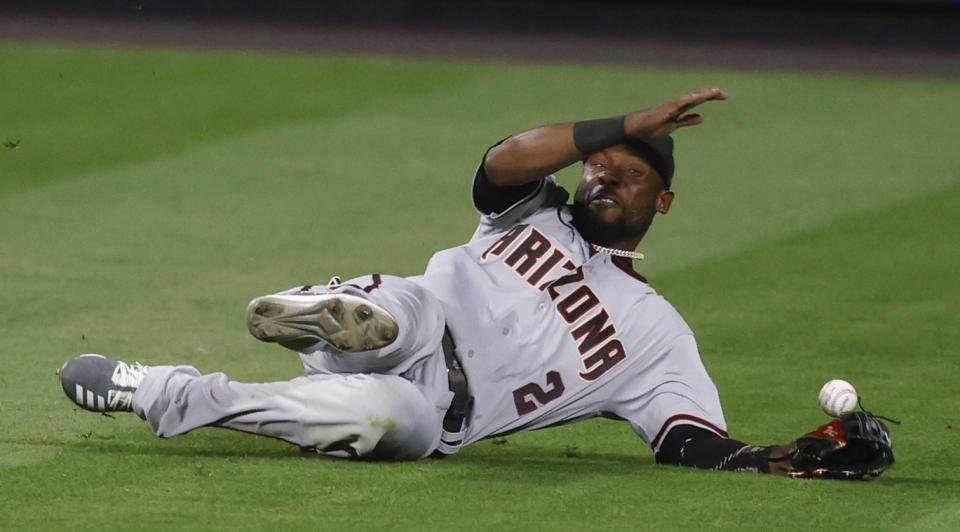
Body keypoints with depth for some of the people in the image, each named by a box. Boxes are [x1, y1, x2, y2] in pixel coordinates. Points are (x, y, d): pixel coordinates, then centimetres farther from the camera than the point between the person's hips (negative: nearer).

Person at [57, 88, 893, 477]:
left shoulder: (657, 333, 17)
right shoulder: (538, 213, 22)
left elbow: (696, 442, 7)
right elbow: (509, 157, -2)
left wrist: (779, 461, -13)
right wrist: (632, 123, -7)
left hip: (433, 414, -2)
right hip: (413, 329, 2)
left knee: (392, 414, -38)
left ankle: (158, 394, -30)